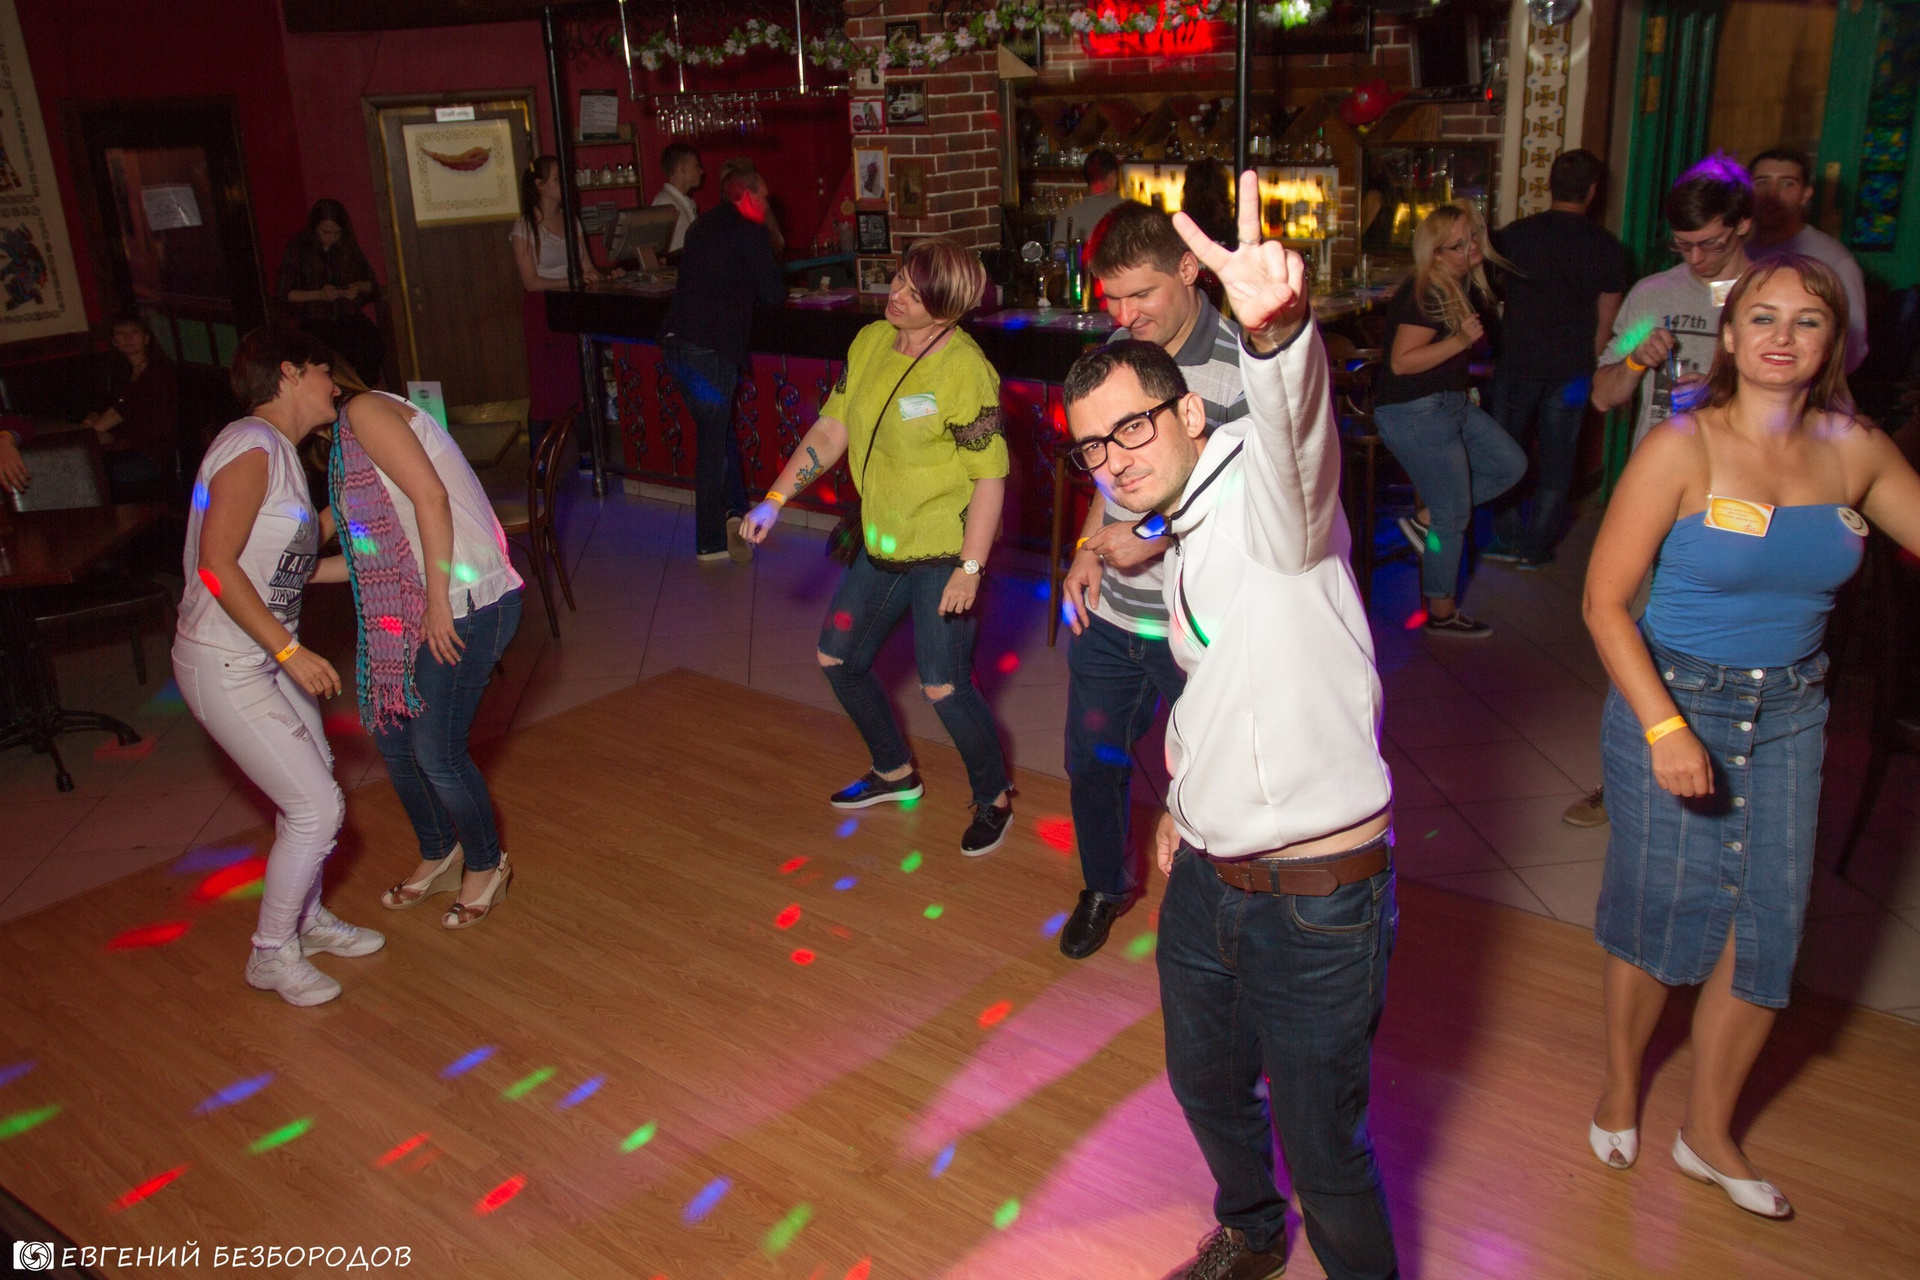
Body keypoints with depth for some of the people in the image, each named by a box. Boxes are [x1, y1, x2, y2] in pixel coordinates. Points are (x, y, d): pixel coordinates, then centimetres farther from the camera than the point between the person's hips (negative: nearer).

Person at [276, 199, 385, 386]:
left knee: (373, 342, -32)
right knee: (344, 349, -36)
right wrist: (319, 294, -12)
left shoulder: (349, 245, 12)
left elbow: (372, 283, 19)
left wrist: (360, 287, -5)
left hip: (348, 315, 3)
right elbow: (283, 292, 2)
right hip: (313, 319, -3)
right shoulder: (298, 247, 3)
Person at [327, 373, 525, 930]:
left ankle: (487, 866, 22)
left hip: (466, 604, -10)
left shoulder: (364, 410, -9)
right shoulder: (347, 440, 20)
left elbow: (431, 497, -19)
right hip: (422, 605, 10)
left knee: (435, 751, -2)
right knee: (391, 732, 16)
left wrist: (438, 603, -20)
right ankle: (438, 856, 36)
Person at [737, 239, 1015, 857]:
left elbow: (990, 476, -19)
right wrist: (775, 499, -1)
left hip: (941, 553, -8)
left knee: (943, 686, -5)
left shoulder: (964, 369, -20)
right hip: (879, 545, 8)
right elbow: (831, 431, 7)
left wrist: (971, 568, -21)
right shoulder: (869, 343, 2)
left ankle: (993, 798, 22)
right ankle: (895, 772, 39)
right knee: (838, 658, 16)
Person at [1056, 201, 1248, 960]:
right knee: (1092, 762, 21)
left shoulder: (1242, 369, -19)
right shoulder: (1116, 350, 4)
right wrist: (1090, 546, 1)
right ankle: (1106, 886, 47)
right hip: (1108, 613, 7)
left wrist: (1159, 538, -26)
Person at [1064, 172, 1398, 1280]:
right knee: (1207, 1083, 27)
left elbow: (1298, 430, -43)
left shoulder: (1265, 493, -17)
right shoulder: (1183, 543, 11)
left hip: (1317, 898, -9)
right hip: (1206, 881, 9)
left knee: (1326, 1147, 9)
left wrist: (1277, 328, -63)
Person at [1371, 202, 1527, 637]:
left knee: (1511, 465, 11)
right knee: (1454, 516, -1)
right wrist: (1460, 341, -29)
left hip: (1450, 402, 9)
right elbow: (1401, 362, -25)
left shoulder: (1464, 286, 8)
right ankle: (1441, 614, 14)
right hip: (1414, 413, -9)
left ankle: (1426, 518, 15)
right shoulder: (1427, 294, -21)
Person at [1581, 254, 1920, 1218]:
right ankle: (1620, 1085, 35)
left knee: (1770, 920, 8)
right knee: (1657, 909, 7)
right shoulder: (1682, 448, -13)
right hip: (1672, 698, -4)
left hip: (1789, 713, 4)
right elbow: (1605, 601, -15)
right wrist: (1664, 728, -22)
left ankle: (1708, 1131, 30)